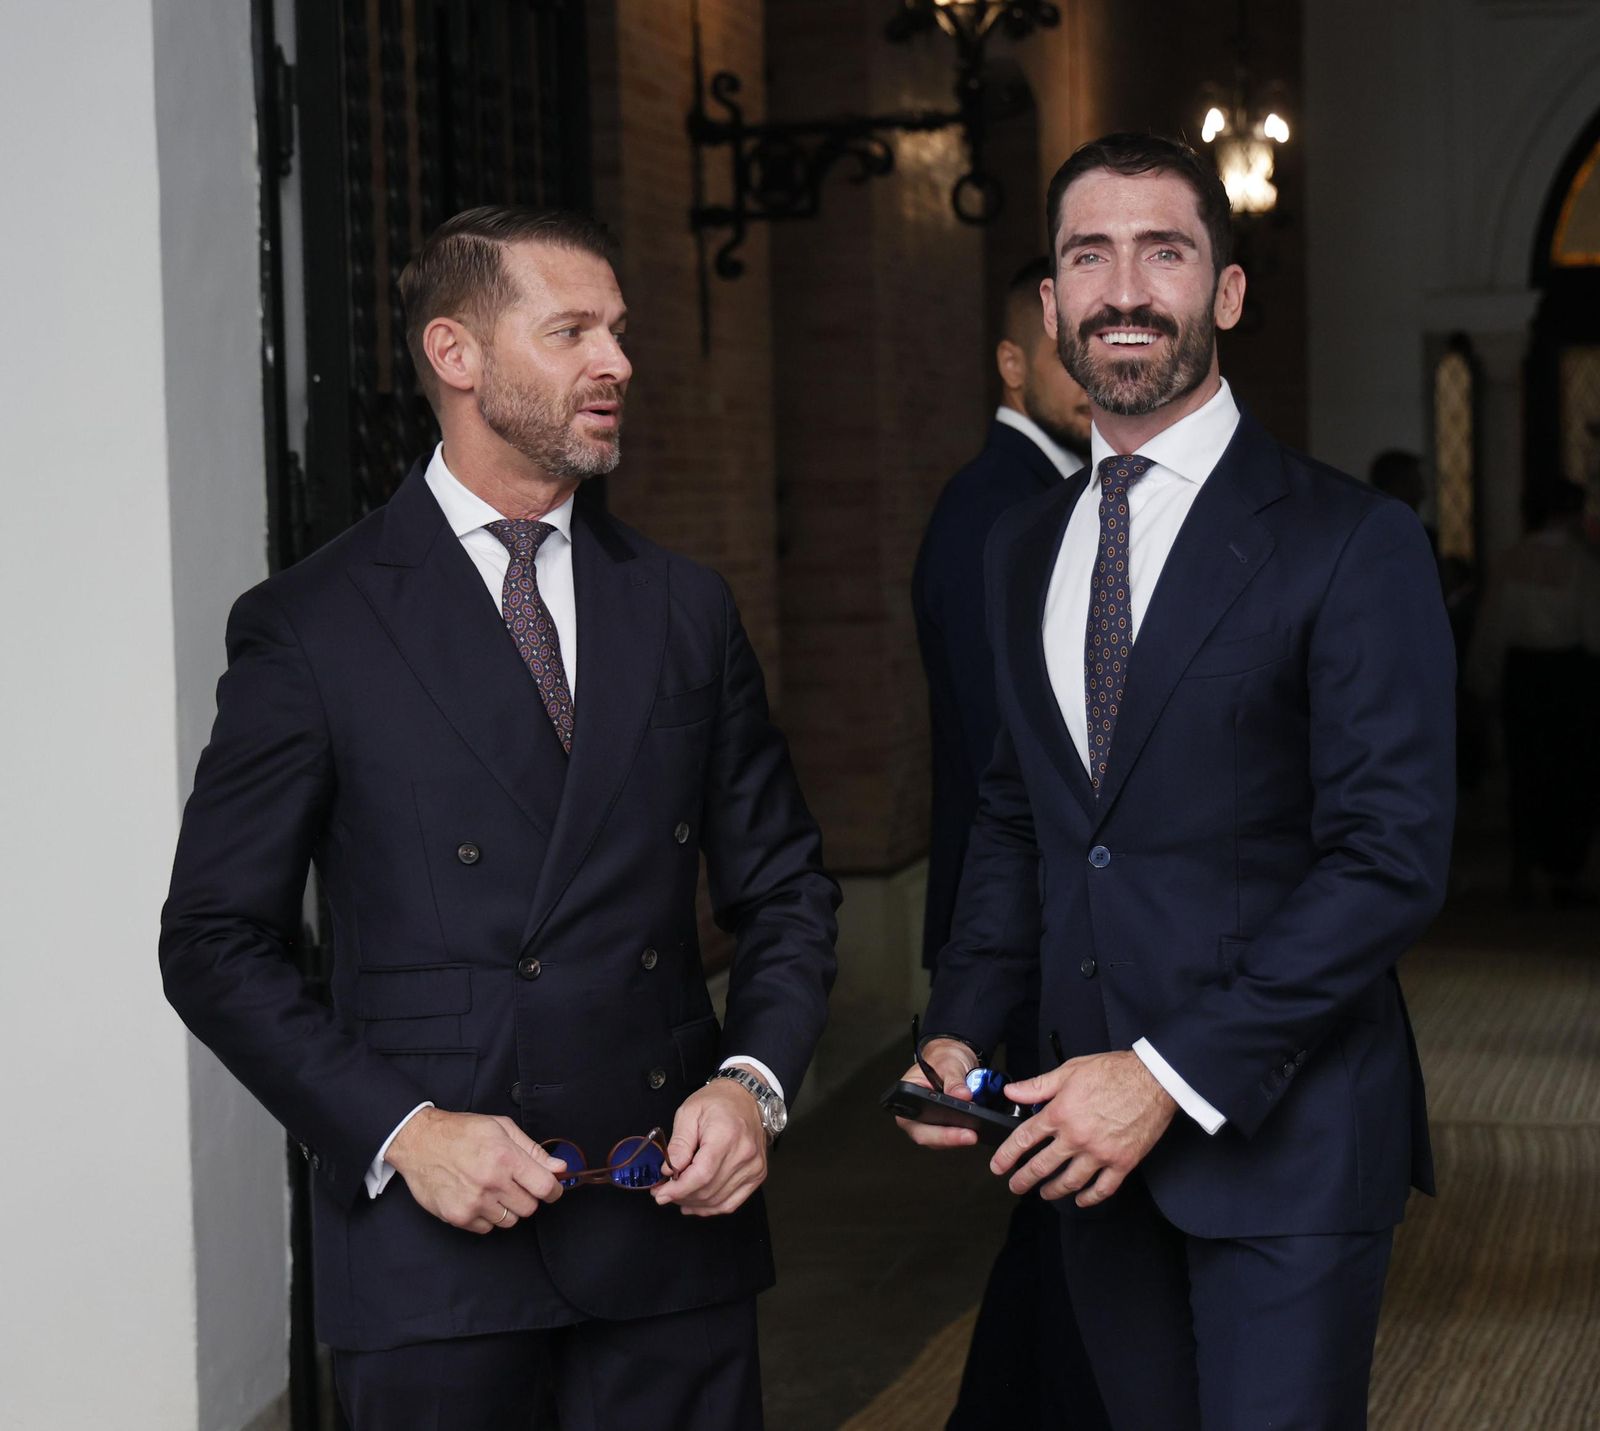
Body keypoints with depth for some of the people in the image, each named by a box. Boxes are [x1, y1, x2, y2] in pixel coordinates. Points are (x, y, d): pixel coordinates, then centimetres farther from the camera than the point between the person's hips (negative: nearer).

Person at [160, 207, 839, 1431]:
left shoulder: (686, 608, 9)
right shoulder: (309, 628, -2)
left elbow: (784, 890, 13)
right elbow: (218, 940, -3)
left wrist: (755, 1082, -5)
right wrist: (399, 1130, -13)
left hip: (674, 1215, 3)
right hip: (434, 1235, -3)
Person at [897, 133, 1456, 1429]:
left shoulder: (1351, 544, -9)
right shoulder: (1025, 548, 12)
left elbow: (1391, 861, -14)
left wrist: (1174, 1075, -18)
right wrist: (959, 1031, 5)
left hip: (1283, 1137, -5)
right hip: (1093, 1133, 6)